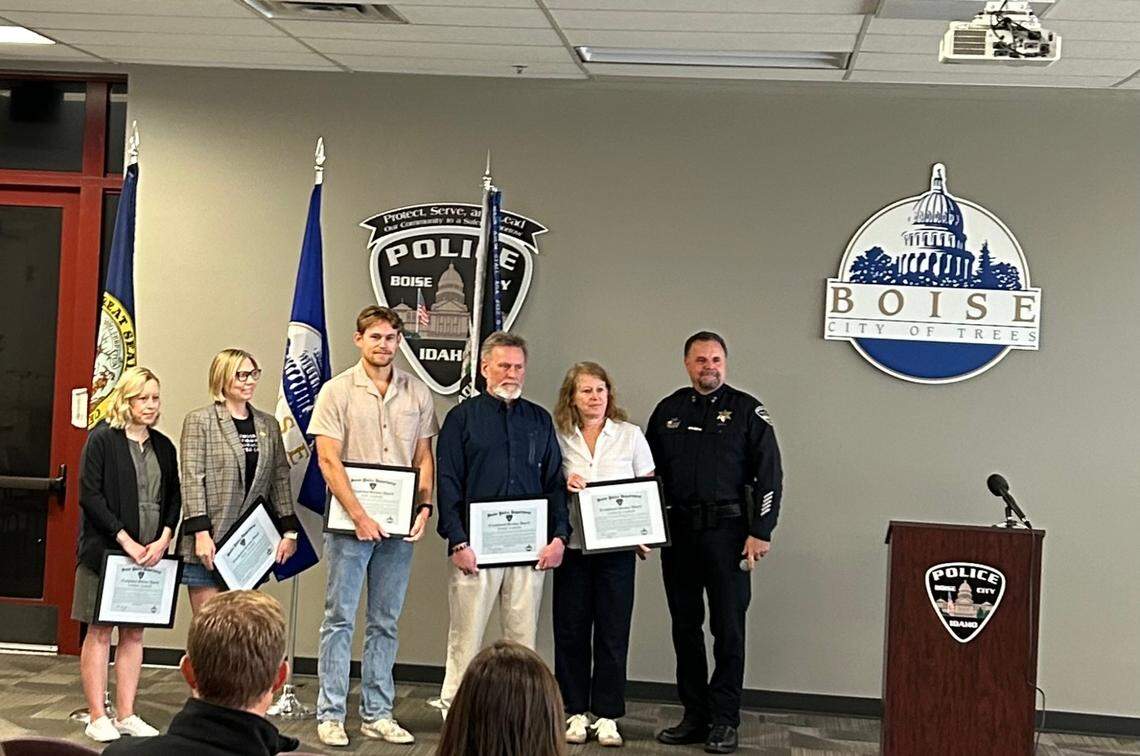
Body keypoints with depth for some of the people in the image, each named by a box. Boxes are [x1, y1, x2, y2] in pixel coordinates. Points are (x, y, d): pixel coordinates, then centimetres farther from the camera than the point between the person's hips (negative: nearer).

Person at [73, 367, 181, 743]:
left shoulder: (163, 446, 12)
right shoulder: (101, 440, -4)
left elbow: (173, 499, 12)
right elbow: (90, 496, -11)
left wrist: (162, 540, -4)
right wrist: (126, 541, -16)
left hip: (150, 552, 5)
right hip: (105, 550, -5)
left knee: (134, 632, 7)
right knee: (100, 630, 0)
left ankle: (126, 715, 13)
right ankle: (97, 718, 4)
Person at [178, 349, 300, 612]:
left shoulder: (268, 424, 14)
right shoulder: (199, 421, -1)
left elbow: (280, 478, 12)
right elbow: (192, 480, -7)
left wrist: (289, 530, 5)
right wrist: (201, 533, -15)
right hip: (211, 542, -4)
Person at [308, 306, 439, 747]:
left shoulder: (417, 393, 8)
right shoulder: (338, 391, -3)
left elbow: (424, 457, 11)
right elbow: (328, 460, -8)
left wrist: (424, 505, -4)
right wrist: (359, 515, -15)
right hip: (350, 522, -4)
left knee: (385, 623, 10)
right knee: (340, 619, 1)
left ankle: (377, 714, 17)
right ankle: (330, 715, 8)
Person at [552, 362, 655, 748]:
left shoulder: (630, 435, 2)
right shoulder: (559, 438, 3)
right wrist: (563, 486, -12)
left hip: (617, 547, -1)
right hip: (573, 544, 1)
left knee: (613, 631, 2)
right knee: (571, 630, 4)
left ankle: (606, 715, 11)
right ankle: (576, 712, 15)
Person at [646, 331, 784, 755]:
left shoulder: (747, 410, 1)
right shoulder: (668, 411, 11)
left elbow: (769, 474, -3)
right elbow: (650, 473, 16)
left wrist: (761, 532, -9)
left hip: (726, 530, -4)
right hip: (677, 530, 4)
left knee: (728, 627, -2)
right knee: (685, 626, 9)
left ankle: (724, 721, 5)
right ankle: (694, 715, 18)